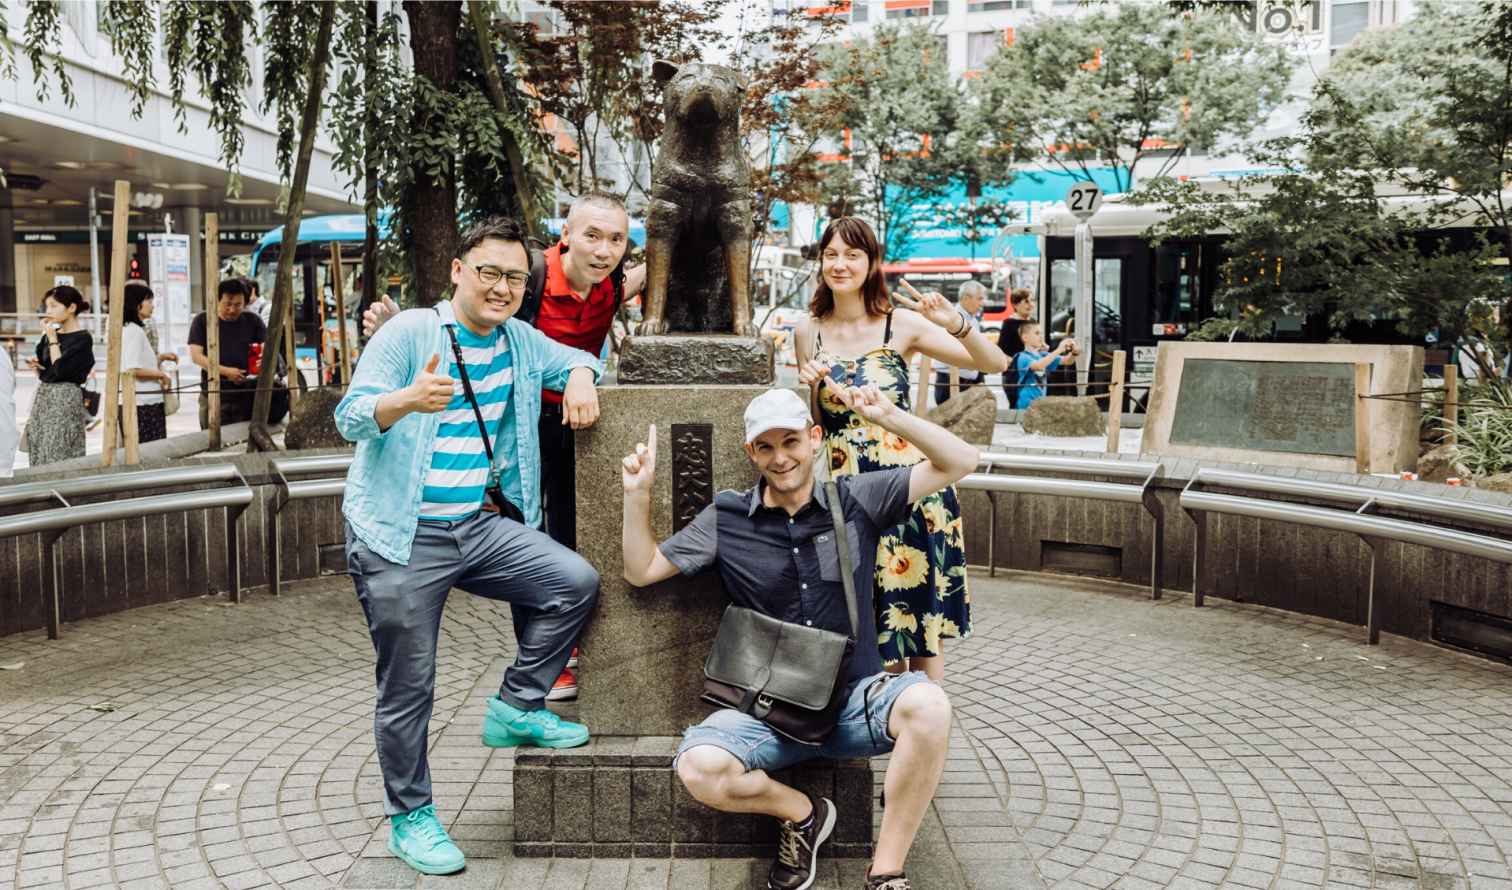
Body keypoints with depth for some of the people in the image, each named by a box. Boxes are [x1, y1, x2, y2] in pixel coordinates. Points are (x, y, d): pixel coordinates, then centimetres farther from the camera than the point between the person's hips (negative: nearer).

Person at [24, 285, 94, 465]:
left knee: (58, 455, -8)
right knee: (39, 453, 7)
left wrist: (52, 338, -11)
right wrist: (35, 365, 0)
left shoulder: (82, 338, -9)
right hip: (43, 396, 8)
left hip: (65, 398, -8)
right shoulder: (51, 334, 13)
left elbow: (60, 369, -18)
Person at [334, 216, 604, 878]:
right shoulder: (408, 332, -10)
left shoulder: (519, 340, 7)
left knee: (575, 582, -9)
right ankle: (410, 817, 21)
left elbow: (571, 357, 23)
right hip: (401, 538, -5)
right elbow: (350, 417, -15)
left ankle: (516, 706, 9)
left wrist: (581, 376, -3)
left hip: (478, 527, 5)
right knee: (408, 685, 2)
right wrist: (407, 400, -38)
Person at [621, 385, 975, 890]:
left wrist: (887, 416, -13)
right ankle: (802, 814, 5)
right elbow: (642, 570, 10)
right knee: (699, 767, -29)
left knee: (928, 706, -33)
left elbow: (959, 462, 1)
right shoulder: (726, 519, 4)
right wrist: (638, 494, -4)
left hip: (854, 697, 0)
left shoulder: (857, 500, 2)